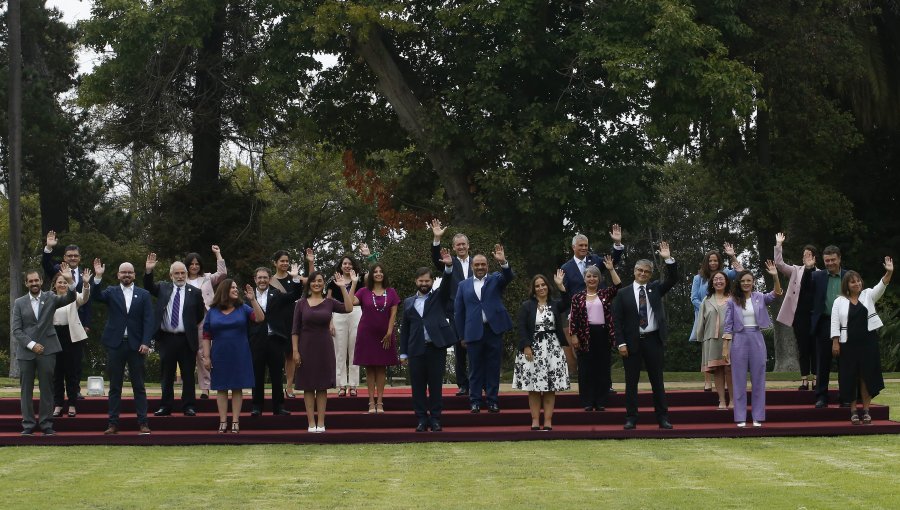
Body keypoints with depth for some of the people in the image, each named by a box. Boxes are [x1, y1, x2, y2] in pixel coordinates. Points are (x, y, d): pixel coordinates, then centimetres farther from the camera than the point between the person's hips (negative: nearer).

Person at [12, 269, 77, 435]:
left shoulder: (50, 298, 7)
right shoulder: (19, 303, 6)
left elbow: (70, 298, -11)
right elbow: (16, 330, 2)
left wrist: (70, 281, -27)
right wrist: (31, 345, -10)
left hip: (47, 350, -1)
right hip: (26, 351, 1)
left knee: (47, 388, 0)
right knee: (26, 389, 3)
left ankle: (46, 424, 4)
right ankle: (28, 424, 9)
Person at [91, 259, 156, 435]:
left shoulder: (143, 295, 6)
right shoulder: (111, 292, 8)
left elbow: (148, 320, 1)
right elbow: (95, 295, -11)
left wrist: (145, 343, -10)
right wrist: (98, 277, -23)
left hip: (136, 345, 0)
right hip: (115, 344, 1)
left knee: (139, 386, 3)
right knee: (115, 387, 5)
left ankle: (143, 423, 5)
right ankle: (113, 423, 8)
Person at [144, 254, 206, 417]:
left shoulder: (195, 292, 2)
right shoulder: (163, 288, 9)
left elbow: (201, 316, 8)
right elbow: (148, 287, -2)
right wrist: (148, 271, -15)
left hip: (186, 340, -2)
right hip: (166, 338, 2)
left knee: (188, 376, 3)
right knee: (166, 376, 8)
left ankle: (189, 406, 10)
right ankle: (165, 406, 14)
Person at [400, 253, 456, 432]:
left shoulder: (439, 297, 10)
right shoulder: (408, 302, 14)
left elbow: (447, 283, -8)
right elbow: (404, 328, 13)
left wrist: (449, 266, -27)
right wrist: (403, 353, 7)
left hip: (437, 347, -2)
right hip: (416, 349, 2)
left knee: (435, 385, 1)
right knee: (418, 386, 2)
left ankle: (435, 419, 6)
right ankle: (421, 419, 8)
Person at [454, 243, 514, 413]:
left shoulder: (495, 279, 9)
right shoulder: (464, 285, 10)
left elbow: (508, 277, -13)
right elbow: (458, 310, 9)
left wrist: (503, 263, -33)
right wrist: (462, 335, 5)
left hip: (494, 330, 0)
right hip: (474, 332, 0)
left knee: (493, 368, 3)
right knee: (475, 368, 3)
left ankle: (492, 401, 9)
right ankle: (475, 401, 8)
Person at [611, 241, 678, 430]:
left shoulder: (655, 288, 9)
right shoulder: (623, 294, 2)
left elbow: (672, 279, -5)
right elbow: (617, 320, -1)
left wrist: (668, 259, -18)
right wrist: (621, 343, -9)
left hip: (653, 340, 1)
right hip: (632, 342, -1)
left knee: (657, 381, 6)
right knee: (631, 382, 3)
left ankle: (662, 418, 9)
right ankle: (631, 418, 8)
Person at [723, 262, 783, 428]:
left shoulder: (760, 298, 4)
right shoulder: (732, 301, 1)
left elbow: (776, 294, -13)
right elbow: (728, 325, 1)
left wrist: (775, 277, -28)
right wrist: (726, 347, -3)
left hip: (757, 339, 1)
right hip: (739, 340, -1)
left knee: (758, 379, 4)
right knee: (739, 380, 2)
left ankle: (758, 417, 11)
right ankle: (740, 418, 7)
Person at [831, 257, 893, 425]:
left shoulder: (868, 295, 7)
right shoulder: (839, 301, 2)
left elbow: (881, 286, -9)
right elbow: (835, 323, -1)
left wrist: (889, 272, -27)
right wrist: (835, 342, -9)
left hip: (868, 342, 1)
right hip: (848, 344, -1)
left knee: (867, 375, 2)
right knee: (850, 376, 1)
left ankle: (866, 410, 8)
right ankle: (853, 411, 8)